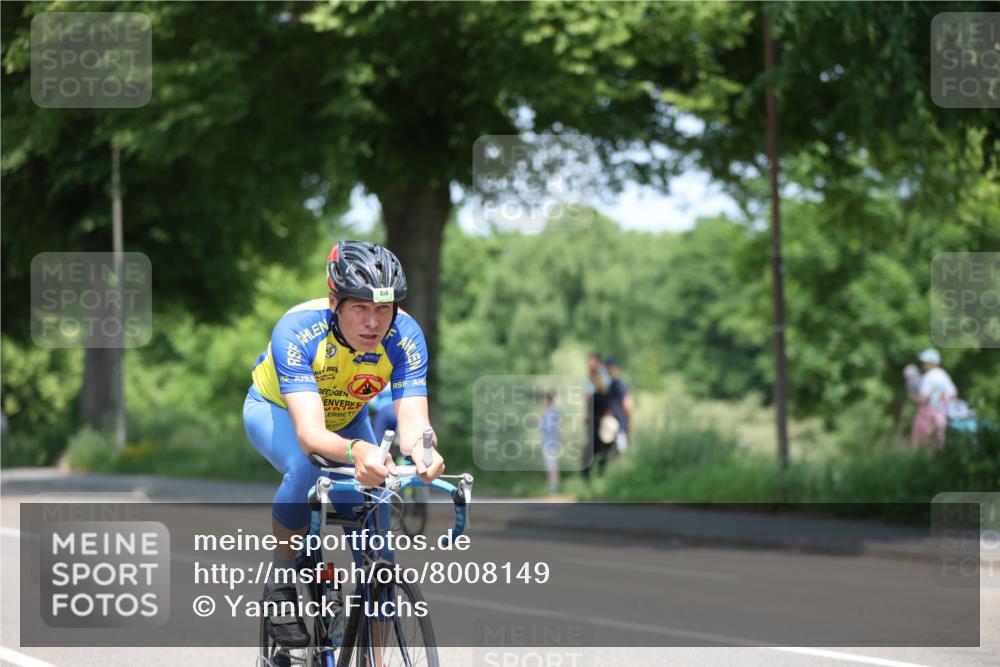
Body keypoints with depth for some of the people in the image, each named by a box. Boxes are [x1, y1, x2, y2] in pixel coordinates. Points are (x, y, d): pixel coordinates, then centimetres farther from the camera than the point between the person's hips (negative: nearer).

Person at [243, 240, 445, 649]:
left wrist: (423, 450, -62)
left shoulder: (405, 338, -30)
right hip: (276, 411, -3)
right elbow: (310, 433, -48)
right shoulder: (297, 331, -39)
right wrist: (356, 452, -69)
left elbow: (413, 423, -38)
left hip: (346, 420, 3)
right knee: (307, 469, -37)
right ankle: (281, 583, -14)